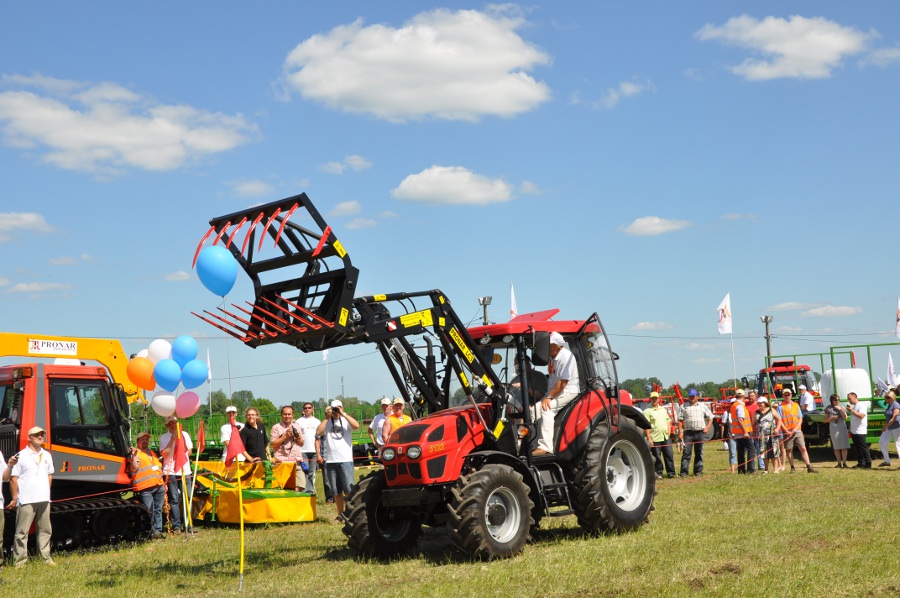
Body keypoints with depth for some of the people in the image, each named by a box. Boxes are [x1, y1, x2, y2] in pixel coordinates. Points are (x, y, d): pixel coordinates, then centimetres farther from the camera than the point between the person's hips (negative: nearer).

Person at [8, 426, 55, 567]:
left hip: (44, 500, 6)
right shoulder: (21, 456, -5)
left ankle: (46, 558, 17)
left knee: (45, 530, 10)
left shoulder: (47, 455, 13)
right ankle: (20, 561, -1)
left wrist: (46, 492, 12)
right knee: (22, 531, -3)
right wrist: (14, 498, -9)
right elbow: (13, 478, -7)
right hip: (26, 501, -6)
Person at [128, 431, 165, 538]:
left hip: (159, 486, 7)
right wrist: (134, 455, -21)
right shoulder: (135, 453, 2)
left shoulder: (152, 453, 25)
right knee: (149, 512, -8)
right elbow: (134, 468, -11)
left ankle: (158, 530, 13)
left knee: (158, 510, 8)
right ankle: (152, 531, -4)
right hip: (145, 488, -7)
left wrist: (164, 484, 26)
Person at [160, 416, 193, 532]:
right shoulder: (164, 438, 2)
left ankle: (187, 524, 7)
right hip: (171, 472, -3)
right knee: (174, 499, -3)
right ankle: (176, 525, 0)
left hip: (185, 470, 3)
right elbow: (164, 454, -10)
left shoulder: (185, 435, 12)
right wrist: (172, 440, -11)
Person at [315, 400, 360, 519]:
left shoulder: (346, 421, 5)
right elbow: (318, 432, -7)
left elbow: (356, 426, -16)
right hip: (331, 461, 3)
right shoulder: (327, 422, 11)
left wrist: (343, 414, -12)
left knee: (349, 490, -6)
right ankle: (340, 514, 16)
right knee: (336, 491, 8)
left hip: (346, 460, -3)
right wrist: (327, 418, -5)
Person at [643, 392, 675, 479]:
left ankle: (671, 473, 12)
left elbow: (668, 420, 26)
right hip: (655, 438, -5)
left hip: (666, 436, 5)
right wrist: (649, 438, -15)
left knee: (669, 455, 4)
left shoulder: (663, 409, 15)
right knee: (657, 457, -1)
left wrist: (668, 429, 8)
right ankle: (658, 474, 8)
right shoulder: (647, 411, -5)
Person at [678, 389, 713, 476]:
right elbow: (680, 420, 4)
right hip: (688, 432, -2)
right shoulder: (684, 407, 8)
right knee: (686, 452, -8)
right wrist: (680, 432, -5)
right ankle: (684, 471, -8)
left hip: (700, 432, 2)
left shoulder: (702, 406, 13)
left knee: (699, 453, 6)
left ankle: (698, 471, 13)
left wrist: (707, 427, 1)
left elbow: (710, 417, 16)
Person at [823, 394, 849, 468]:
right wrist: (832, 418, -10)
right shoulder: (828, 409, 4)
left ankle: (844, 463, -1)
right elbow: (825, 420, 5)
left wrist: (840, 409, -8)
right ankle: (839, 463, 7)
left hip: (842, 427, 1)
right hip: (833, 428, -1)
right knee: (836, 447, 1)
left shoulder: (842, 408, 9)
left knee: (844, 446, -5)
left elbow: (845, 418, -3)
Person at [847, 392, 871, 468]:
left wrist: (852, 411, -20)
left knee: (863, 448, -6)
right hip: (854, 431, 9)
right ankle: (860, 463, 14)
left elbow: (861, 416, -23)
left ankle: (868, 464, -4)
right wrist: (850, 429, 18)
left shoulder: (861, 405, -9)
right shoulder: (853, 407, 18)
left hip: (860, 431, -9)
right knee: (857, 449, 9)